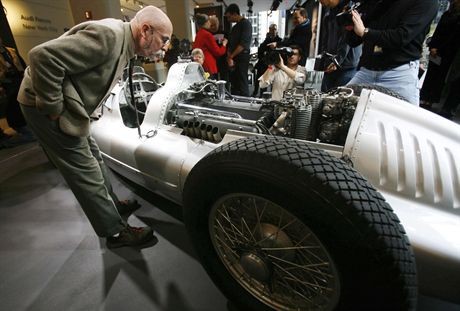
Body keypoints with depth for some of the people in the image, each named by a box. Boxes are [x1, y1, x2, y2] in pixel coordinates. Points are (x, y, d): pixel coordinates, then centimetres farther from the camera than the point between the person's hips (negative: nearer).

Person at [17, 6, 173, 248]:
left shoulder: (124, 43, 8)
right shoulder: (108, 35, -23)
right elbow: (44, 56, -29)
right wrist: (53, 108, -22)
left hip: (67, 106, 9)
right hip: (45, 106, -9)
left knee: (93, 159, 18)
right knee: (86, 172, -5)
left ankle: (112, 205, 37)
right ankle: (116, 232, 9)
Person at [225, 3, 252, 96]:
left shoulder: (245, 23, -6)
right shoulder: (235, 27, 20)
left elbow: (243, 44, -17)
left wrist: (231, 56, -12)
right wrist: (229, 57, 1)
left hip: (242, 58, -9)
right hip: (233, 59, 9)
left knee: (242, 85, -9)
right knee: (234, 85, 10)